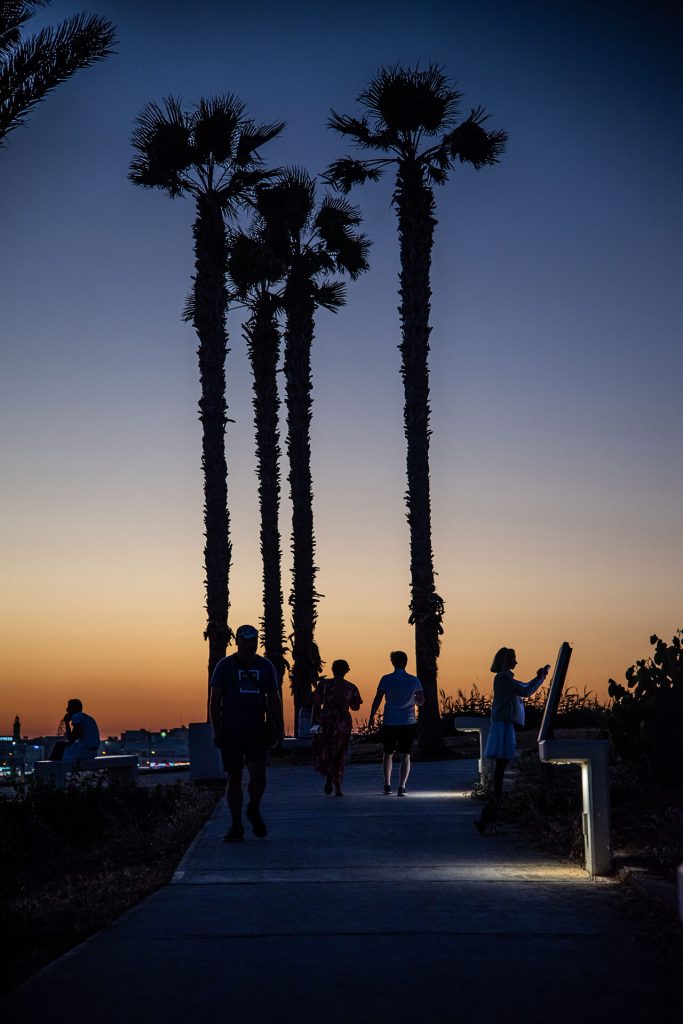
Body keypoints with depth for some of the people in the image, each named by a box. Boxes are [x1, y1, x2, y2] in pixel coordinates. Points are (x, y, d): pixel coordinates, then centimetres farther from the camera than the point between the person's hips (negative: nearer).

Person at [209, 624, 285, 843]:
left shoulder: (265, 666, 11)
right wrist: (217, 731, -8)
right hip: (231, 733, -1)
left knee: (258, 774, -14)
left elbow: (274, 699, 14)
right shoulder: (225, 666, 3)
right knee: (234, 778, 0)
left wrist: (279, 728, 5)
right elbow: (214, 700, 0)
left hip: (257, 732, 1)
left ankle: (254, 810, 13)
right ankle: (236, 826, 9)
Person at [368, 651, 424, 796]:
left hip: (389, 724, 0)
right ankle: (402, 787, -6)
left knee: (388, 754, 16)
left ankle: (387, 785, 16)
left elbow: (377, 700, -3)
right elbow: (421, 701, 5)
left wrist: (372, 717, 8)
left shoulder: (386, 680, -5)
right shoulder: (414, 681, -2)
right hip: (408, 723, 0)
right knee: (405, 756, 3)